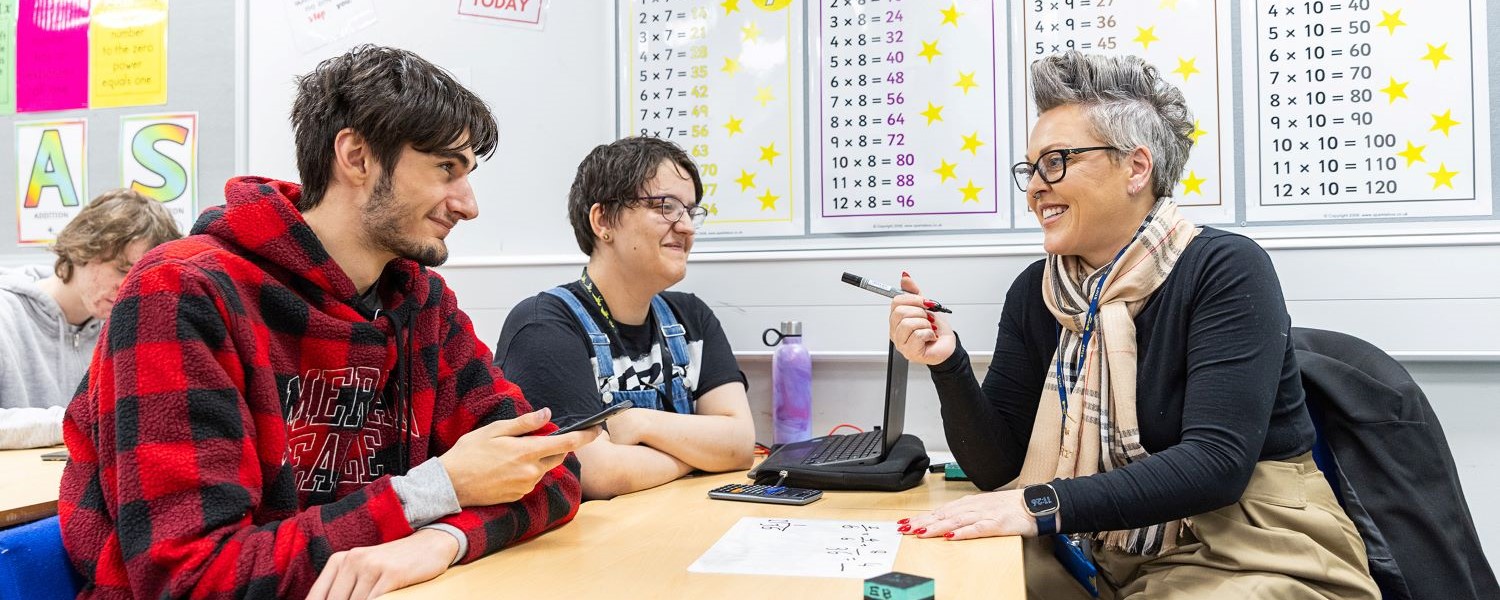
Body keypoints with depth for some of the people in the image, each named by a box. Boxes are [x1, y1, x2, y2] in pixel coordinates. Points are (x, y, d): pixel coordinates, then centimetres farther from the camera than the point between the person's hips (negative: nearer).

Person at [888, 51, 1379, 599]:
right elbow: (997, 464, 0)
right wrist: (948, 364, -17)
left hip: (1244, 553, -4)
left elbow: (1217, 460, -23)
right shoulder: (1034, 292, 1)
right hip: (1103, 555, 5)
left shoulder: (1226, 271, -13)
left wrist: (1042, 505, -31)